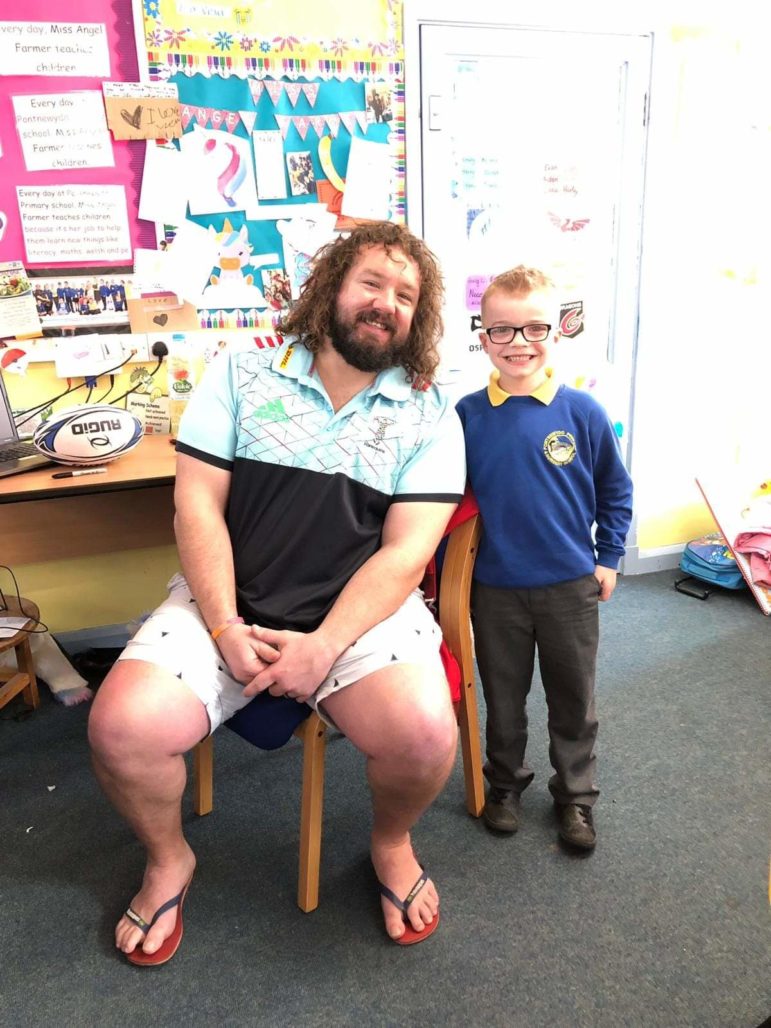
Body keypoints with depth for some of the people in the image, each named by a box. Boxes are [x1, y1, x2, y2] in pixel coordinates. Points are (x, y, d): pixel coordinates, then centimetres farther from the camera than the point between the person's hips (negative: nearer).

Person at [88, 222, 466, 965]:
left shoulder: (431, 419, 1)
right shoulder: (242, 374, 4)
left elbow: (406, 552, -6)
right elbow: (197, 503, -1)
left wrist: (325, 646, -18)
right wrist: (224, 628, -12)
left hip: (362, 609, 0)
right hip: (229, 602, 1)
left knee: (425, 735, -26)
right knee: (122, 728, -20)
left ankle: (390, 842, 13)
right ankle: (168, 860, 16)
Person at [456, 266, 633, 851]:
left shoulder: (582, 412, -8)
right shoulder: (467, 416, -7)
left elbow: (616, 492, 4)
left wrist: (608, 559, 3)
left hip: (571, 587, 0)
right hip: (494, 589, 0)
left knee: (575, 702, 16)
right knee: (503, 699, 18)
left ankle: (576, 797, 37)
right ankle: (506, 784, 41)